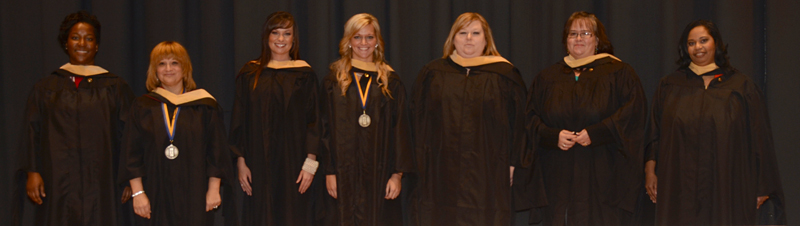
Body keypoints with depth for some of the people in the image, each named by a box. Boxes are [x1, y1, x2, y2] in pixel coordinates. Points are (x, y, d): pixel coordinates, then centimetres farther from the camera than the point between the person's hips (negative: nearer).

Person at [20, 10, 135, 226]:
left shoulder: (115, 87, 7)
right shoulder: (46, 87, 11)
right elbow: (32, 132, 5)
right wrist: (33, 172, -6)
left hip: (102, 182, 0)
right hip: (58, 182, 1)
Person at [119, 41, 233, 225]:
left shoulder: (204, 106, 4)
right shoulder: (142, 107, 6)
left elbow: (216, 151, 2)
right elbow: (132, 154, 3)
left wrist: (213, 190, -4)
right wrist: (138, 192, -5)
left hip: (194, 194, -1)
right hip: (156, 195, 1)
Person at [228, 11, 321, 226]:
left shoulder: (304, 74, 2)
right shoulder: (250, 73, 5)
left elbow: (313, 120, 0)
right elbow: (239, 122, 5)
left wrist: (310, 163, -9)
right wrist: (241, 162, -2)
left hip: (293, 159, -1)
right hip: (259, 163, 1)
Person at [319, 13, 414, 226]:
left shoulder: (391, 82, 6)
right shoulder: (333, 80, 5)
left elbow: (400, 130, 2)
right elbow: (326, 128, 3)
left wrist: (398, 174, -5)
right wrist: (329, 171, -4)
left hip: (380, 172, 0)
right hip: (344, 172, 0)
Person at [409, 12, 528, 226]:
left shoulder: (504, 74, 5)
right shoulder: (432, 73, 10)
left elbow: (518, 121, 3)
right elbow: (417, 119, 10)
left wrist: (513, 163, -3)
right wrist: (420, 161, 3)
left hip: (487, 173, -1)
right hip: (440, 171, 1)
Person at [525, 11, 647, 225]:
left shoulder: (619, 73, 6)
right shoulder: (547, 78, 15)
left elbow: (635, 111, -6)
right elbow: (531, 118, 10)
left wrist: (596, 133, -16)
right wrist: (553, 136, -10)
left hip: (603, 175, -2)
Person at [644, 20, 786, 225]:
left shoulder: (742, 86, 5)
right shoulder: (670, 86, 9)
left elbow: (759, 138, 4)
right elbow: (654, 135, 7)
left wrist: (762, 188, 0)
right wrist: (650, 171, -5)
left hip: (728, 190, -1)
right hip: (681, 188, 1)